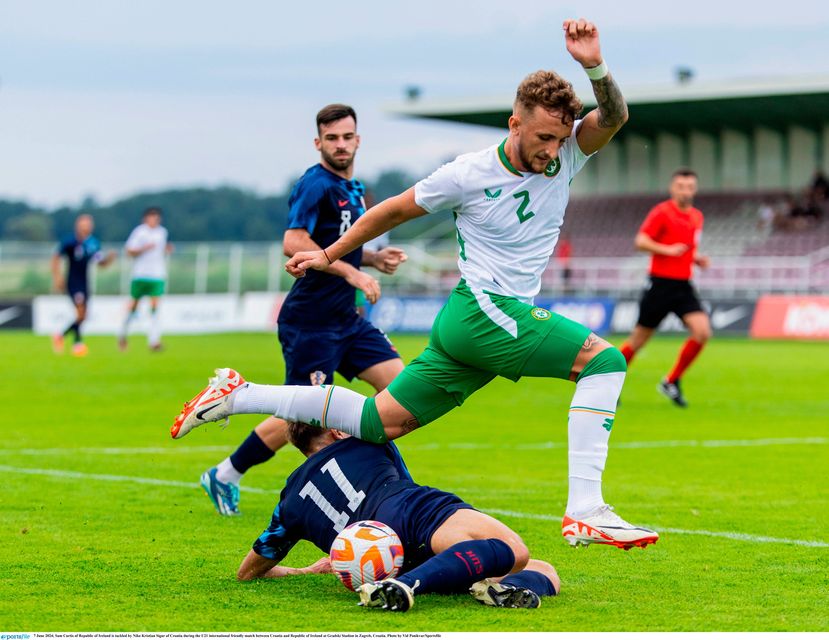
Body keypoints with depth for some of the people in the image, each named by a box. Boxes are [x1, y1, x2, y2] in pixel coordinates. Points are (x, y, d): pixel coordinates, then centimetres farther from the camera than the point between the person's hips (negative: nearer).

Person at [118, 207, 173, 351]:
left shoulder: (162, 232, 11)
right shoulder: (139, 232, -4)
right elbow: (130, 251, -6)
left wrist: (167, 250, 3)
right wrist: (144, 248, -20)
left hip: (157, 274, 3)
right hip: (140, 274, -3)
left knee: (155, 306, -10)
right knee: (134, 306, 8)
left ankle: (154, 341, -15)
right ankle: (123, 334, 30)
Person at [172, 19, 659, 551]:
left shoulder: (565, 157, 2)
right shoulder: (469, 174, -12)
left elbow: (614, 117, -15)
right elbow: (393, 211, 3)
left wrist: (595, 67, -35)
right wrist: (329, 255, 14)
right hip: (483, 309, -7)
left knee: (379, 423, 11)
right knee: (605, 359, -19)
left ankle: (239, 395, 21)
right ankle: (586, 512, -26)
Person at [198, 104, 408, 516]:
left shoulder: (353, 189, 16)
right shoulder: (316, 185, -13)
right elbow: (294, 243, -27)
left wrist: (374, 258, 10)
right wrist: (351, 272, -26)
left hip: (345, 318, 9)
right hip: (310, 321, -9)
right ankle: (224, 478, 9)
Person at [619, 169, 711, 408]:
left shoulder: (697, 217, 12)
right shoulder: (661, 212, -8)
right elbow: (640, 241, -15)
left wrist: (698, 258, 7)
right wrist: (668, 250, -25)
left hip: (683, 286, 5)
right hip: (660, 283, -5)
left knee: (702, 331, -14)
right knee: (639, 338, 2)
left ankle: (672, 382, 0)